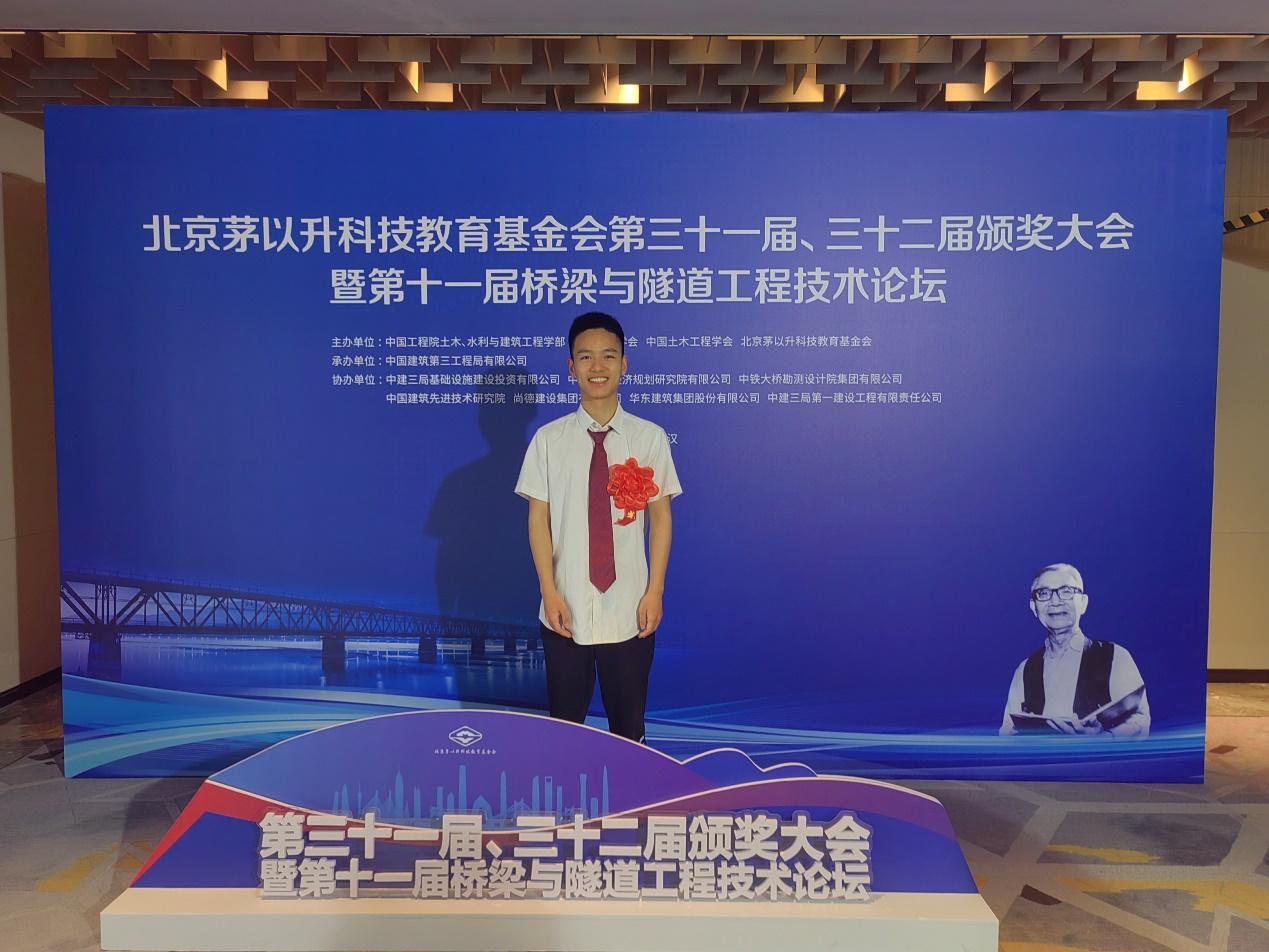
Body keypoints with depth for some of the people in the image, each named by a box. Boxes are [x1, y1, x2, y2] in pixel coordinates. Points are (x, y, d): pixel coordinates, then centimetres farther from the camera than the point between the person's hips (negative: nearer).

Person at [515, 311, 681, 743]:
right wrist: (549, 592, -7)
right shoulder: (549, 439, -2)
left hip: (629, 611, 0)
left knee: (628, 724, 13)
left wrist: (654, 593, -4)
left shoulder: (650, 438, -3)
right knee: (564, 721, 14)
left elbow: (660, 517, 0)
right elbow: (538, 518, -1)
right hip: (565, 609, 1)